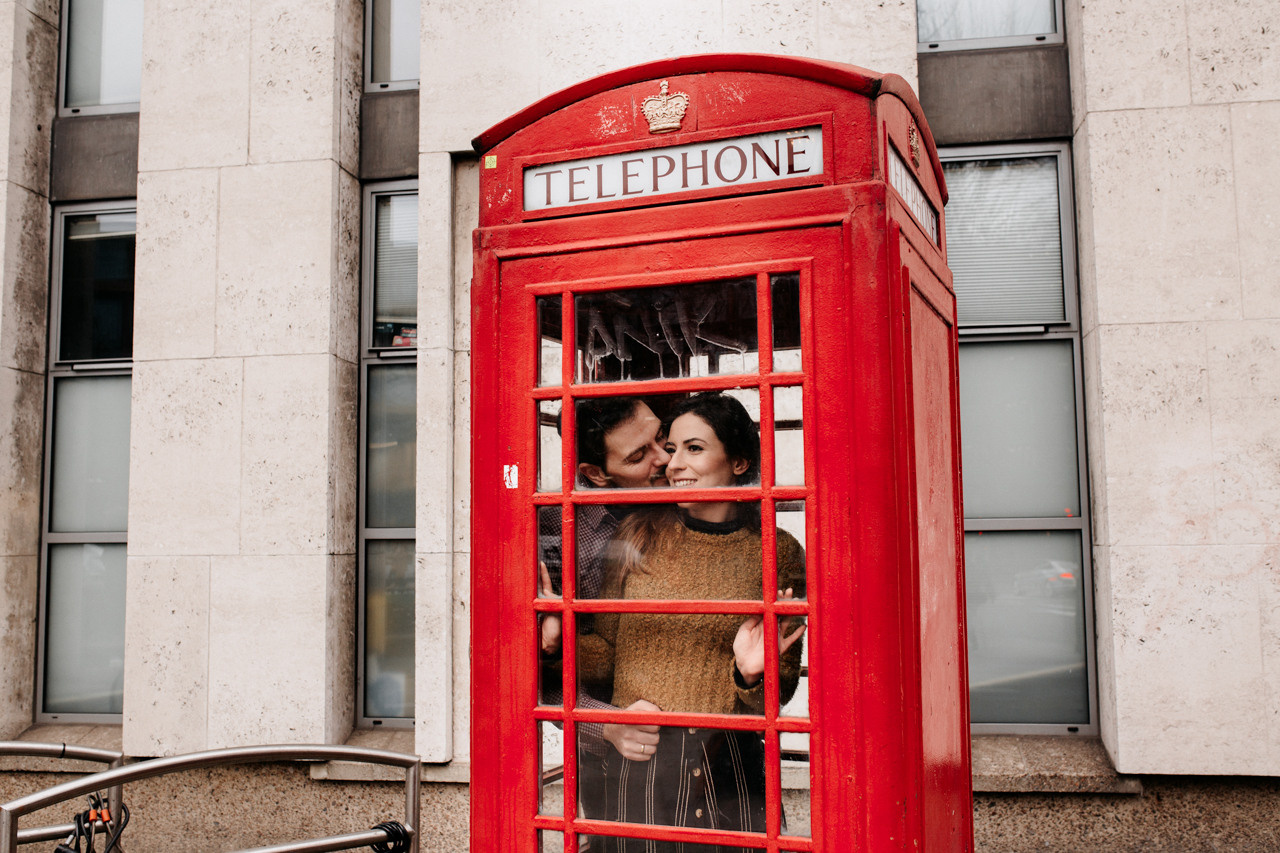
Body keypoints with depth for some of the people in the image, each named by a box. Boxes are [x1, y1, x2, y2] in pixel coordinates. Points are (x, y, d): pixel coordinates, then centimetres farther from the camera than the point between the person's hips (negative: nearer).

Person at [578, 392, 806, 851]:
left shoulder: (777, 552, -1)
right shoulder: (640, 535, 2)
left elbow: (782, 688, 3)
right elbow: (606, 651, 7)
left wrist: (751, 676, -17)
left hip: (730, 770, 0)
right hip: (637, 760, 1)